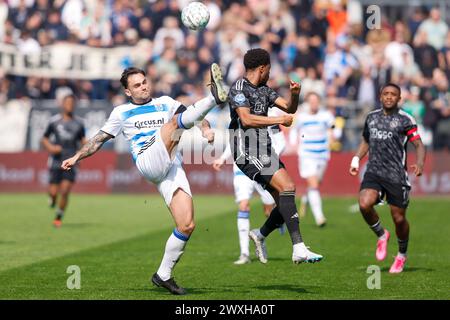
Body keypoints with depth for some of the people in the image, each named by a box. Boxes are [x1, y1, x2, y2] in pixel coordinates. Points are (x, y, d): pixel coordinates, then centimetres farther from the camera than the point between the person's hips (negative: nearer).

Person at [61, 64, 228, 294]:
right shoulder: (121, 113, 19)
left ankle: (163, 275, 4)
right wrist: (77, 157, 16)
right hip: (147, 162, -3)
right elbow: (100, 139, 25)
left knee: (187, 225, -9)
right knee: (174, 122, -24)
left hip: (172, 167, 3)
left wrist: (205, 127, -9)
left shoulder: (165, 103, 24)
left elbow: (189, 113, 11)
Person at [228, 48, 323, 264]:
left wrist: (295, 94, -3)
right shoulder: (239, 88, -8)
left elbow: (290, 108, 19)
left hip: (265, 151, 9)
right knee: (287, 187, -22)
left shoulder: (263, 89, 19)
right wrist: (280, 120, -16)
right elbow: (246, 119, -20)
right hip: (249, 153, -9)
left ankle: (260, 235, 29)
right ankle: (298, 249, -25)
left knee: (285, 201, 4)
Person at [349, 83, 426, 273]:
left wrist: (419, 163, -23)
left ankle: (402, 255, 27)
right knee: (364, 204, -23)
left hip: (396, 175, -3)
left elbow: (419, 144, -5)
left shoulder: (405, 119, -2)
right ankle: (381, 235, 6)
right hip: (374, 172, 3)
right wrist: (356, 159, 14)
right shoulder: (372, 117, 13)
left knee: (399, 218, 2)